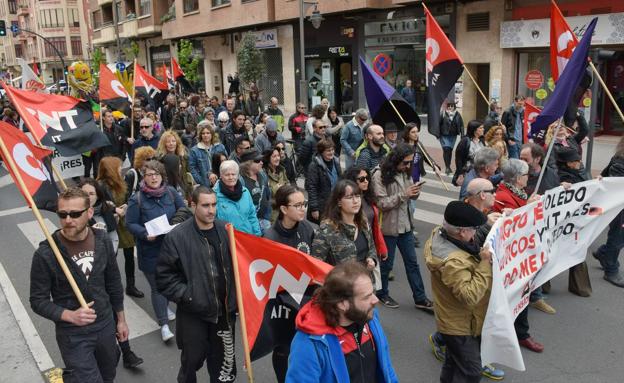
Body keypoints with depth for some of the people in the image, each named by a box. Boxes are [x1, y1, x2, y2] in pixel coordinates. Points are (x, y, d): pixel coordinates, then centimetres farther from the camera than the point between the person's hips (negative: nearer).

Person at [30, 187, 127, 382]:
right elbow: (38, 301, -11)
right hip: (73, 335, -4)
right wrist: (70, 316, -26)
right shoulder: (45, 254, -18)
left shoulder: (102, 240, -7)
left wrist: (121, 319, 9)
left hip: (106, 326, 5)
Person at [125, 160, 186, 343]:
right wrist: (145, 234, -24)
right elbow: (130, 224, -8)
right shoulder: (137, 199, -12)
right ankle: (164, 325, 11)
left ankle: (165, 307, 48)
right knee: (157, 286, 1)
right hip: (150, 251, -4)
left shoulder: (170, 192, -2)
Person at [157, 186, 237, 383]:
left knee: (223, 359, 17)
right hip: (193, 313, -3)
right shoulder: (177, 236, -13)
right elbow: (164, 276, -9)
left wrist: (235, 297, 0)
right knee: (193, 359, 13)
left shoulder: (226, 230, -1)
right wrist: (186, 296, -15)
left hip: (224, 310, 3)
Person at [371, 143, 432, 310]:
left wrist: (415, 192, -11)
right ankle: (382, 293, 31)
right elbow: (382, 204, -19)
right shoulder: (380, 175, -17)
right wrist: (404, 195, -26)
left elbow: (411, 196, 12)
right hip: (389, 226, -6)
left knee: (412, 262, 11)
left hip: (405, 224, 6)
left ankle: (420, 298, 20)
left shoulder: (405, 172, 4)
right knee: (387, 263, 10)